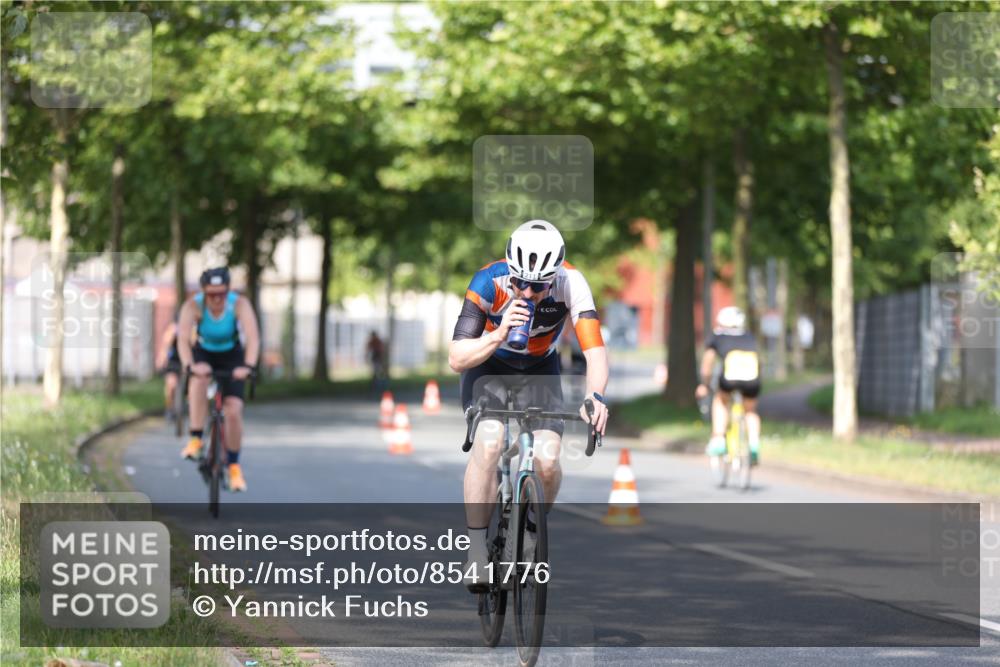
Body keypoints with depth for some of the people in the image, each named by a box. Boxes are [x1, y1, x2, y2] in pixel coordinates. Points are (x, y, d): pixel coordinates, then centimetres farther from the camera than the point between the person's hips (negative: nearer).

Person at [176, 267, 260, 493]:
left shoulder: (240, 304, -27)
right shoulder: (193, 305, -27)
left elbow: (253, 337, -38)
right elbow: (183, 339, -38)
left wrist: (248, 366, -54)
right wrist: (189, 365, -56)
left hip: (231, 356, 0)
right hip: (203, 354, 0)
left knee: (233, 410, -13)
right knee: (199, 379, -35)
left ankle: (234, 466, 4)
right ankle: (196, 440, -29)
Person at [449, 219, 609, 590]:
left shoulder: (570, 284, -29)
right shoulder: (489, 282, -30)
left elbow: (595, 350, -37)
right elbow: (456, 359, -31)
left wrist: (595, 396, -56)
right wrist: (498, 335, -49)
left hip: (540, 371, 1)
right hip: (488, 368, -1)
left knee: (547, 461, -20)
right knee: (488, 444, -30)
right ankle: (477, 551, -21)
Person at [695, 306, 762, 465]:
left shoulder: (716, 337, 28)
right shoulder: (750, 338, 33)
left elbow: (707, 364, 38)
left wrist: (704, 385, 53)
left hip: (729, 378, -2)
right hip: (752, 380, 2)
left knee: (720, 401, 32)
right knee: (750, 411, 29)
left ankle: (718, 439, 20)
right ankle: (754, 443, 6)